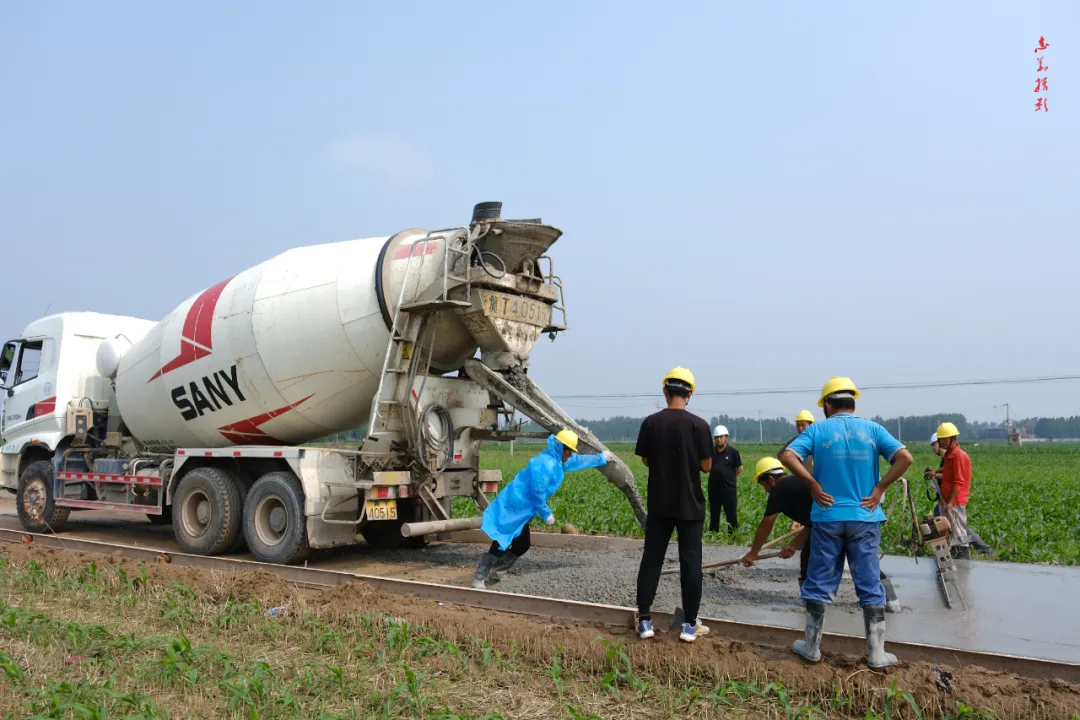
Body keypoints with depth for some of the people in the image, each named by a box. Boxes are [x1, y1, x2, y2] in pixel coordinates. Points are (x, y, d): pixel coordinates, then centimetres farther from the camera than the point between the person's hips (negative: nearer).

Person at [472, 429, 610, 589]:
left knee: (522, 545, 12)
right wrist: (546, 514, -10)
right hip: (512, 507, -10)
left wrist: (601, 459, 34)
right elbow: (538, 493, -22)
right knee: (501, 544, -10)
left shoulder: (556, 461, 10)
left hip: (520, 509, 10)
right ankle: (479, 578, -4)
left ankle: (492, 570, 21)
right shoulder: (545, 464, -23)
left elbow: (579, 460, 27)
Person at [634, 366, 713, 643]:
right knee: (690, 563, 6)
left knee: (651, 559, 9)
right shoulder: (699, 425, -10)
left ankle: (644, 620, 11)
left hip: (659, 503, 2)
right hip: (690, 505, -1)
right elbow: (706, 466, -6)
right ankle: (690, 625, 11)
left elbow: (646, 460, 3)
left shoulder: (650, 422, -5)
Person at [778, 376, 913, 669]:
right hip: (864, 518, 1)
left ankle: (812, 647, 17)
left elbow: (788, 456, -13)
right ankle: (876, 653, 13)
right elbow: (905, 458, -9)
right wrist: (879, 488, -4)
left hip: (827, 518, -1)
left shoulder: (818, 429, -1)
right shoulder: (872, 429, 2)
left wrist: (813, 485, -7)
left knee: (819, 584, 9)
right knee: (870, 587, 9)